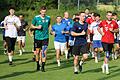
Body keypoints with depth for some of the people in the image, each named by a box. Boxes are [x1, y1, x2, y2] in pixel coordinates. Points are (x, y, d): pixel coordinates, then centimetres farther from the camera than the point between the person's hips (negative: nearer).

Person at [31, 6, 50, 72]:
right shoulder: (36, 18, -5)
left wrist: (47, 29, 6)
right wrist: (37, 27, -12)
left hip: (45, 37, 0)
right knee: (37, 52, 9)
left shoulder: (48, 18, 2)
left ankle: (43, 66, -2)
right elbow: (32, 26, 5)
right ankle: (38, 65, 27)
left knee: (44, 52, -8)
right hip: (37, 37, 0)